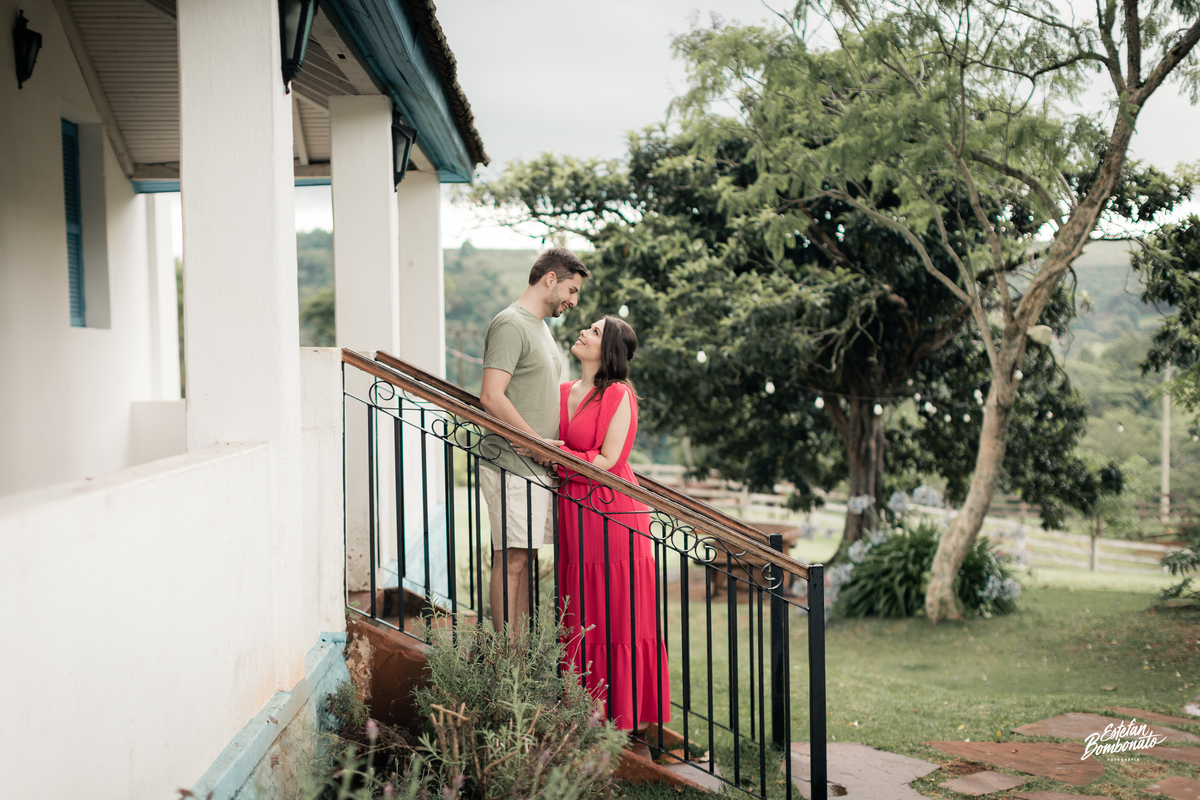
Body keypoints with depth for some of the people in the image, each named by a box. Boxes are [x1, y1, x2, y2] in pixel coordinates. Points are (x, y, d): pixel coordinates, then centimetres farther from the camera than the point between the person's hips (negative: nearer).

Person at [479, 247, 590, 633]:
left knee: (523, 558, 11)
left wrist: (552, 444, 14)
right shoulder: (511, 324, -11)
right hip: (512, 465, -9)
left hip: (538, 466, 10)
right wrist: (538, 441, -17)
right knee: (510, 559, -7)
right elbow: (491, 397, -20)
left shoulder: (540, 326, 20)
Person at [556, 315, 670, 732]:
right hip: (573, 511, 7)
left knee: (617, 616, -1)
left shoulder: (619, 396, -9)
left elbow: (606, 460, -13)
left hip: (612, 514, -7)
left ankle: (625, 716, 8)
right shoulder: (564, 393, 12)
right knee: (580, 617, 8)